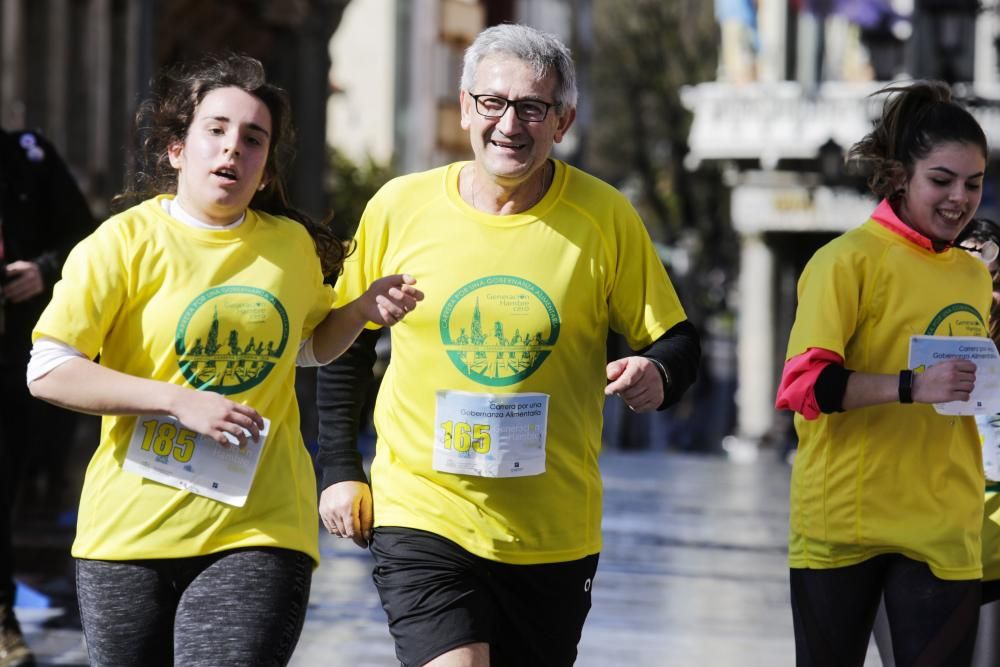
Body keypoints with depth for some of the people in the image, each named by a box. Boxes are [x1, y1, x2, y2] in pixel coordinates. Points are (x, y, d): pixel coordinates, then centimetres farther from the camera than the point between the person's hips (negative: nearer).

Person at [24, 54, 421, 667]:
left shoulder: (293, 244, 9)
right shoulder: (127, 242, -4)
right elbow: (48, 372, -9)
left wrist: (364, 309, 8)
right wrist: (179, 400, -15)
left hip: (260, 528, 1)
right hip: (133, 528, -1)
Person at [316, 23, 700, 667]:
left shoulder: (605, 217, -3)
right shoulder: (400, 206, -2)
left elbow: (677, 341, 5)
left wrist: (656, 373, -19)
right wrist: (341, 469, 7)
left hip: (554, 534, 1)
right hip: (421, 514, -1)